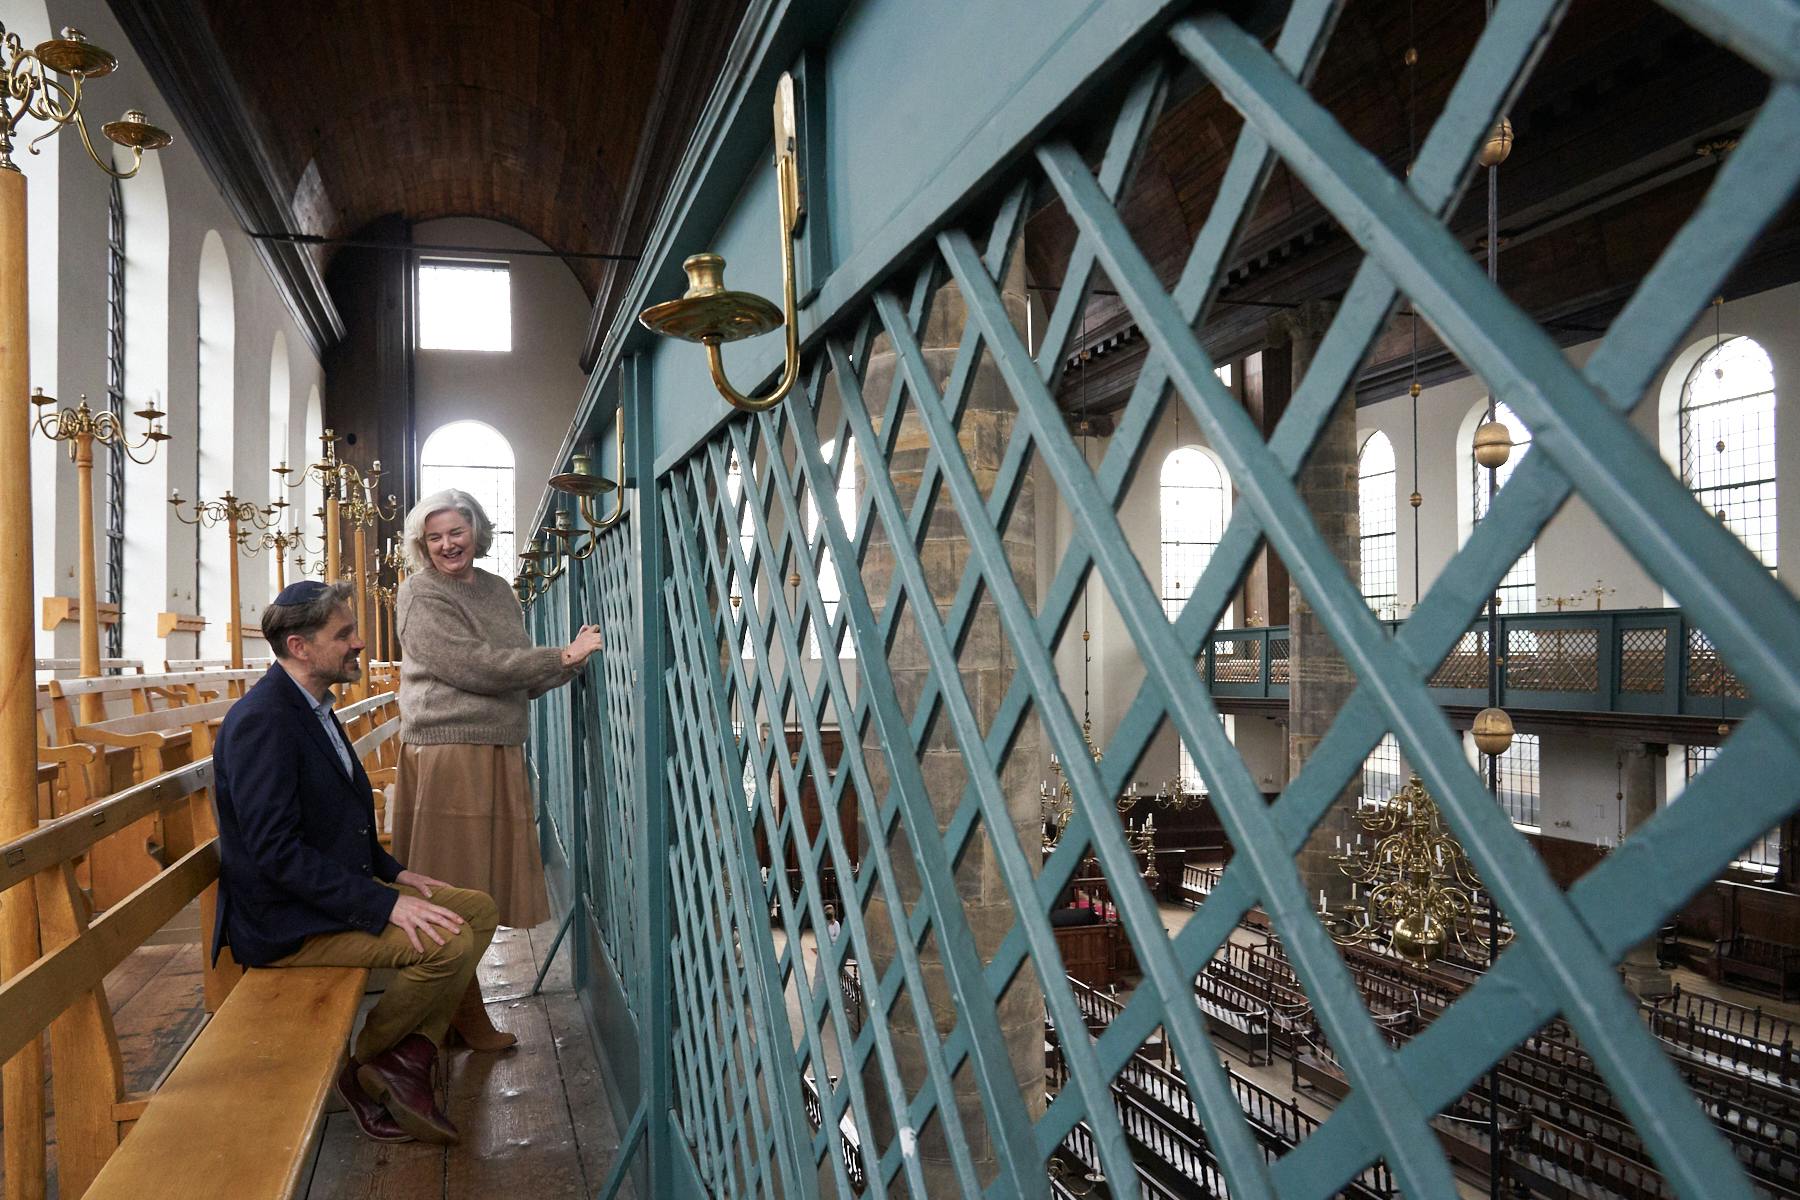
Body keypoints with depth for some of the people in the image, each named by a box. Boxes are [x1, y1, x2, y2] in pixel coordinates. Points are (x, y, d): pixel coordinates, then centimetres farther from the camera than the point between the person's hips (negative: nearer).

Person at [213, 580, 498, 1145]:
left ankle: (410, 1058, -2)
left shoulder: (311, 708, 11)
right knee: (449, 941, -23)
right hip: (286, 922, -10)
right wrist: (384, 904, -27)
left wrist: (393, 872, 7)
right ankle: (364, 1066, 2)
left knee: (479, 910, 3)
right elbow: (275, 849, -26)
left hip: (338, 889, 10)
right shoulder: (262, 719, -21)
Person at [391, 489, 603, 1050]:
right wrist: (563, 657, -14)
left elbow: (521, 677, 17)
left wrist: (568, 658, -3)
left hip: (499, 753, 7)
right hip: (447, 755, -7)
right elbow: (475, 667, -17)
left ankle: (458, 1011, 23)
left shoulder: (497, 590, 16)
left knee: (478, 886, 12)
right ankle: (467, 1014, 11)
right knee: (455, 889, 0)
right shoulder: (420, 597, -6)